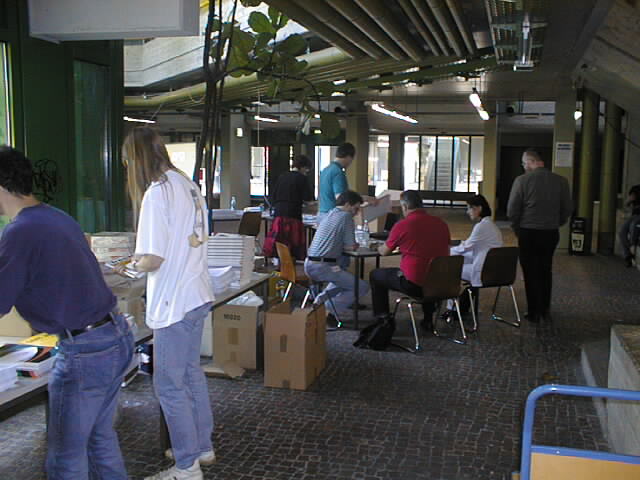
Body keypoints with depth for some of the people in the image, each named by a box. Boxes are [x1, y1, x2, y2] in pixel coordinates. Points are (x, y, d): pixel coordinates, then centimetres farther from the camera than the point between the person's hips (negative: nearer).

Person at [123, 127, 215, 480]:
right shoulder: (188, 185, 8)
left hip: (174, 303, -9)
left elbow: (153, 259, -22)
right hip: (197, 295, 9)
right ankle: (202, 447, 36)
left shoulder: (157, 193, -18)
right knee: (191, 374, 21)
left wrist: (138, 264, 0)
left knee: (170, 385, 3)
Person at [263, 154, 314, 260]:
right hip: (293, 216, -5)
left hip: (278, 215, 5)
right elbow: (308, 200, -5)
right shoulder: (302, 178, -2)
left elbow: (273, 198, 15)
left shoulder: (281, 177, 13)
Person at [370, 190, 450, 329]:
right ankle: (428, 320, 41)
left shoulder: (402, 225, -11)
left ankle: (383, 318, 24)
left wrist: (379, 247, 28)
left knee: (375, 275, 18)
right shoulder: (441, 224, 3)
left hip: (414, 284, -5)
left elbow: (384, 252, 3)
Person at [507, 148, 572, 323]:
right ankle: (545, 310, 27)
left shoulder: (522, 180, -13)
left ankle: (534, 313, 12)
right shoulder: (561, 181, -2)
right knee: (546, 271, 19)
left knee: (531, 272, 8)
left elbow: (512, 209, -11)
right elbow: (567, 209, 4)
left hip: (528, 232, -4)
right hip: (551, 233, 4)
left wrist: (517, 227, 5)